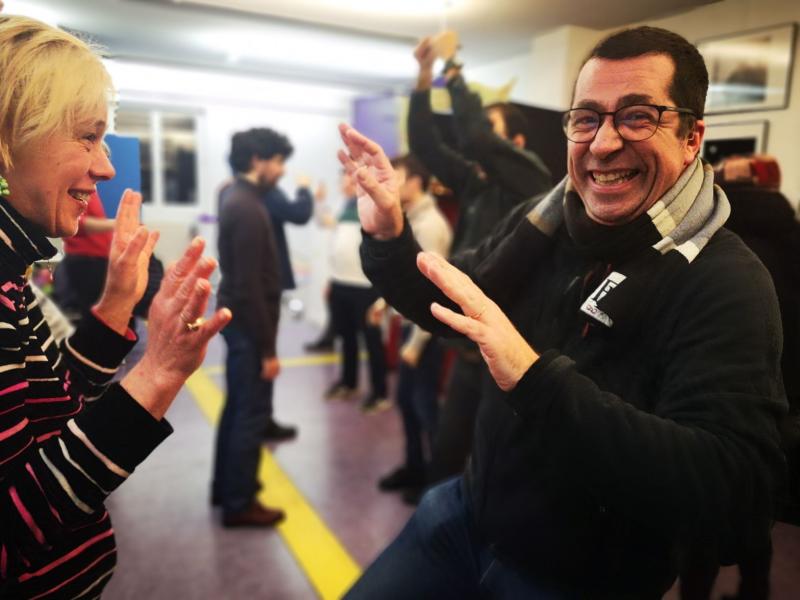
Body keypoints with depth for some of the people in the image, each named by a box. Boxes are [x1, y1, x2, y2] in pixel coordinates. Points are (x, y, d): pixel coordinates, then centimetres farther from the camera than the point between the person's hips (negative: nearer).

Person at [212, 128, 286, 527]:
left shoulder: (235, 196, 9)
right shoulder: (247, 208, -21)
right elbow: (251, 285, -23)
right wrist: (267, 348, -20)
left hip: (234, 317, 10)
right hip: (248, 322, -10)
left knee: (237, 406, 19)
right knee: (252, 412, 1)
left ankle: (225, 486, 32)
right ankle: (239, 503, 13)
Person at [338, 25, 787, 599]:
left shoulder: (726, 284, -22)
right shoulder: (541, 221, -5)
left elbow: (734, 503, -33)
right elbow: (445, 308, 8)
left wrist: (534, 376, -43)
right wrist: (388, 238, -12)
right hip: (468, 512, 5)